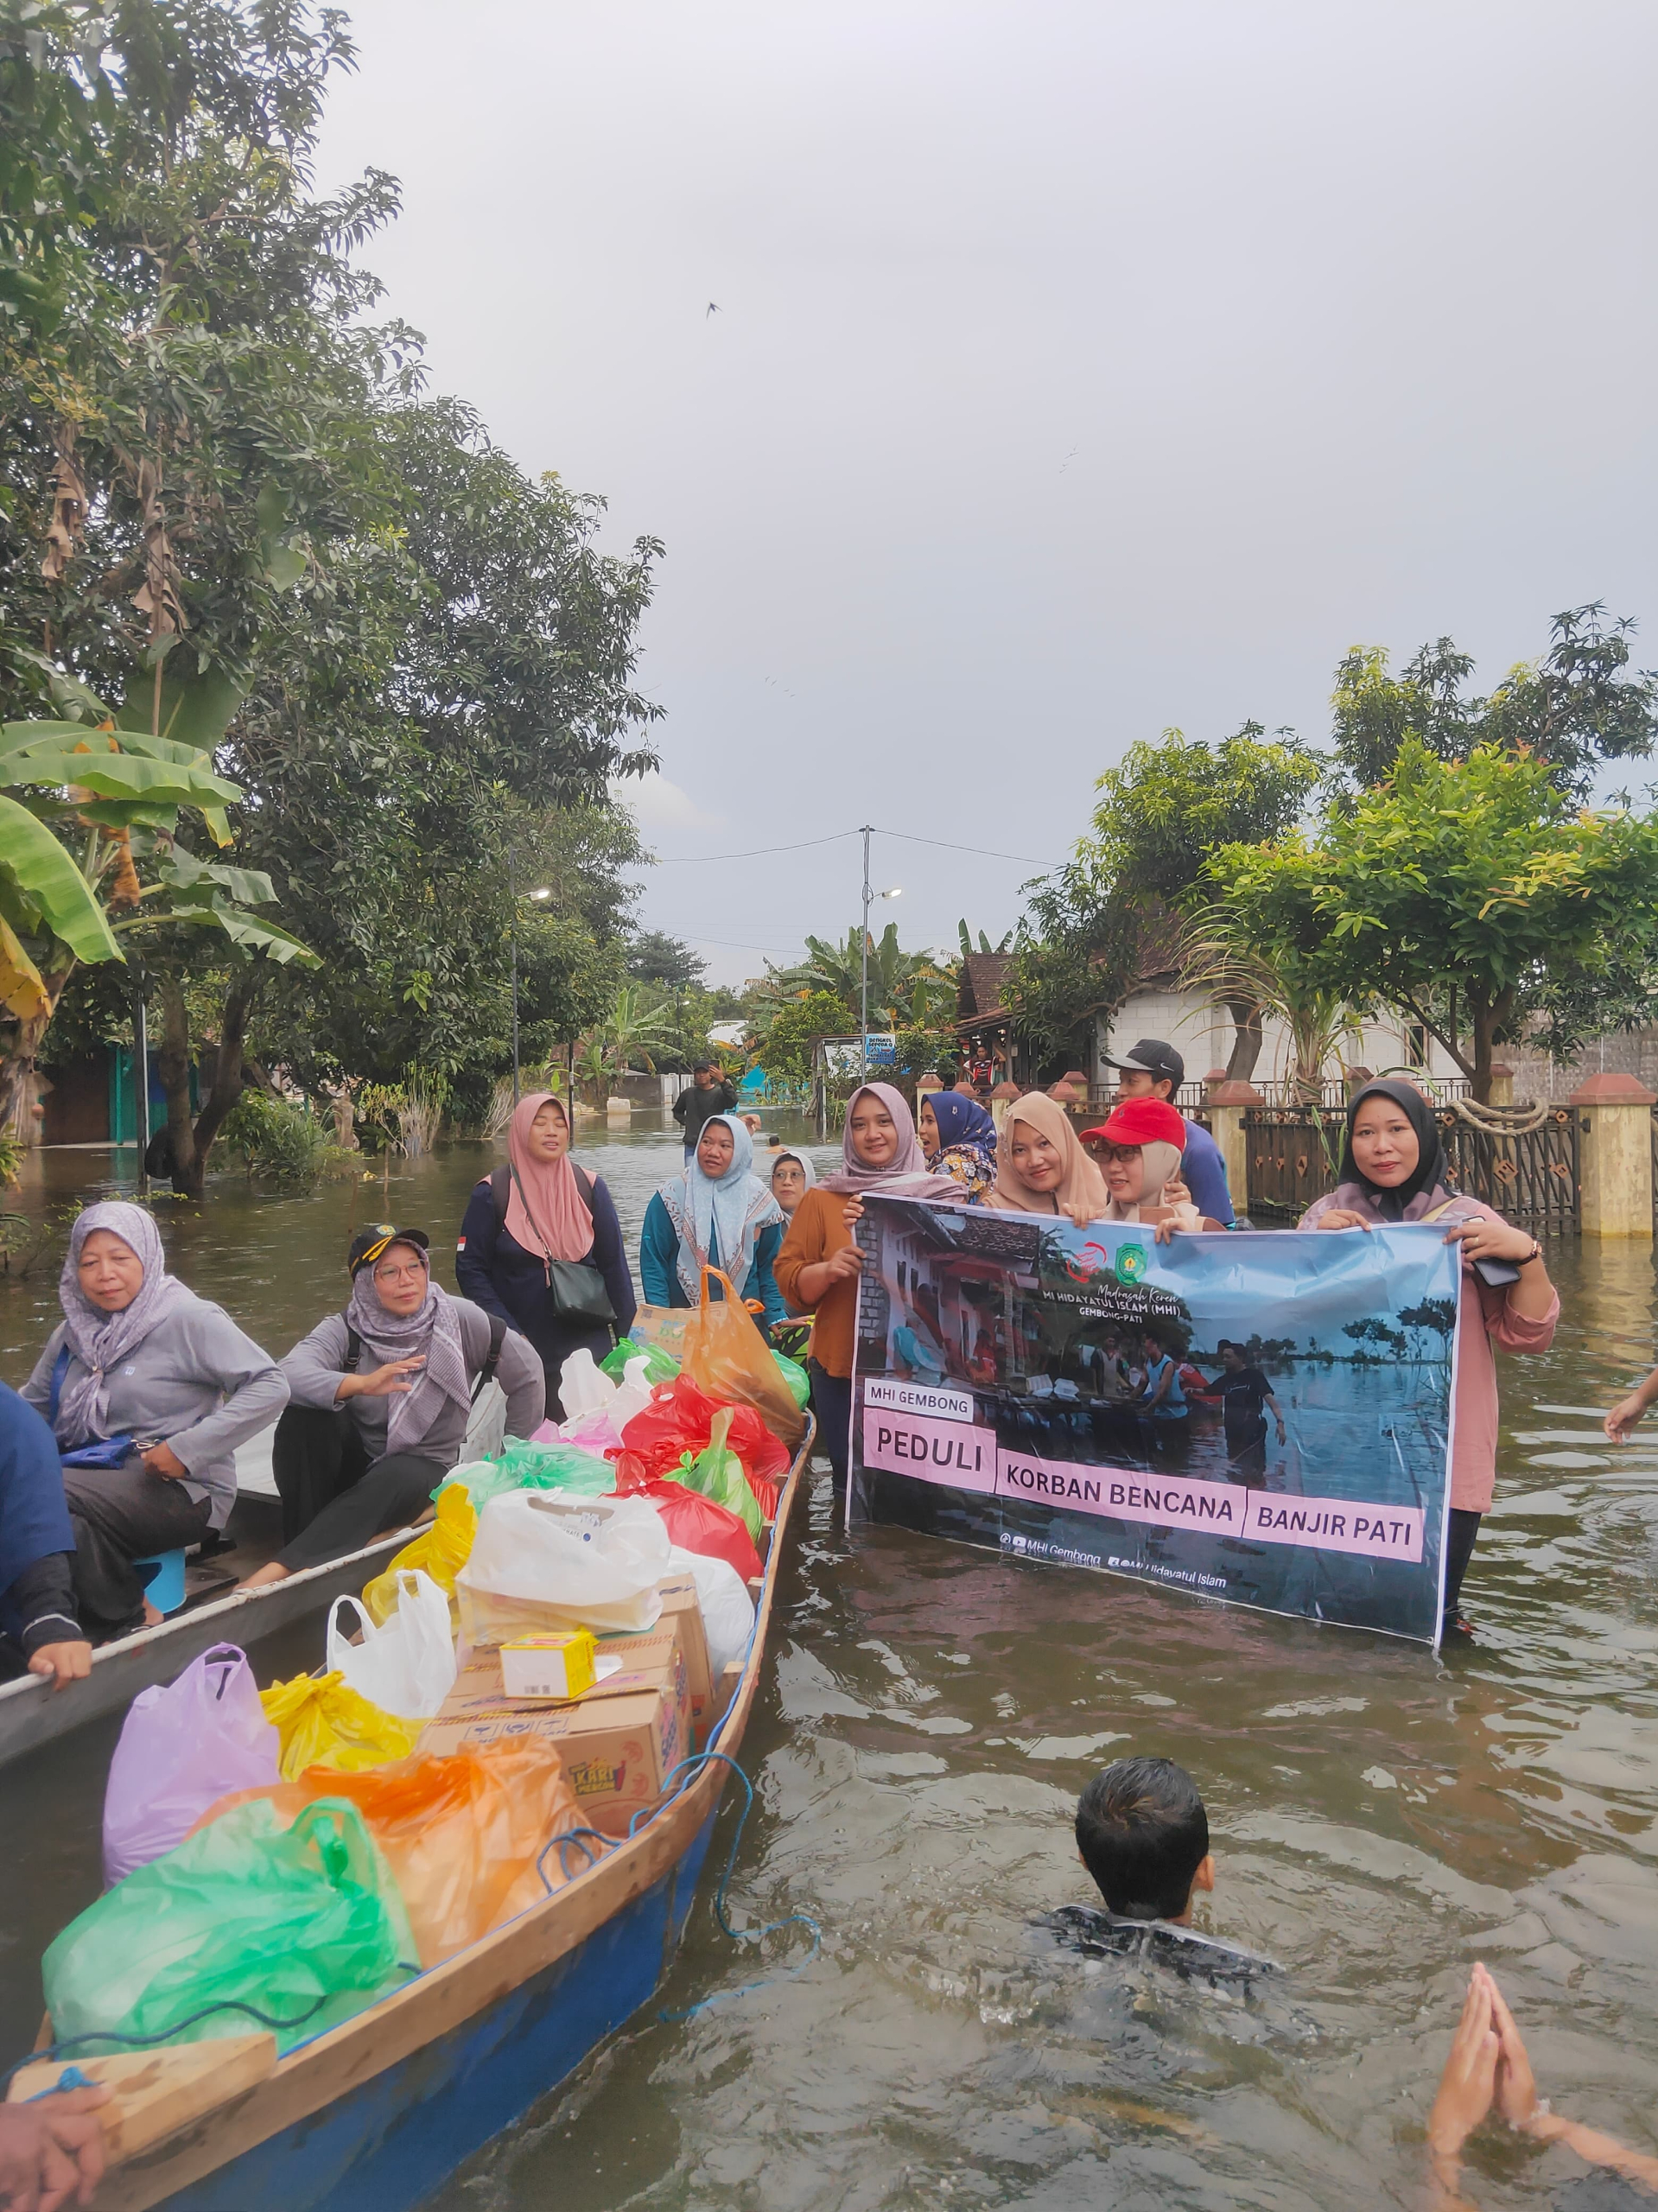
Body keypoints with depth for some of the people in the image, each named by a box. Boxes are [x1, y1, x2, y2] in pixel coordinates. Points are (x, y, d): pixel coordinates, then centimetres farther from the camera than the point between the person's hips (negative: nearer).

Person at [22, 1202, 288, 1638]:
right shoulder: (72, 1333, 16)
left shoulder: (187, 1320, -4)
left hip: (182, 1490, -5)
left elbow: (270, 1388, -12)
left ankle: (130, 1622, -9)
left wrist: (189, 1447, -17)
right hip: (92, 1479, 5)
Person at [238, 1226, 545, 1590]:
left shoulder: (460, 1320, -9)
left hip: (423, 1466, -1)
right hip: (354, 1460, 1)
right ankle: (303, 1543, -23)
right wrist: (362, 1384, -48)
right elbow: (289, 1375, -31)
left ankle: (276, 1573, -44)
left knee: (391, 1480, -37)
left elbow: (527, 1375, 2)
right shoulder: (345, 1331, -10)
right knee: (304, 1413, -28)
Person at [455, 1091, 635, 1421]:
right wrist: (508, 1333, -12)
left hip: (585, 1347, 2)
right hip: (520, 1356, -1)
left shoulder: (590, 1188, 2)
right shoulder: (492, 1193, -4)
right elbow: (470, 1269, -5)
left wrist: (629, 1336, 1)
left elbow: (614, 1265, 4)